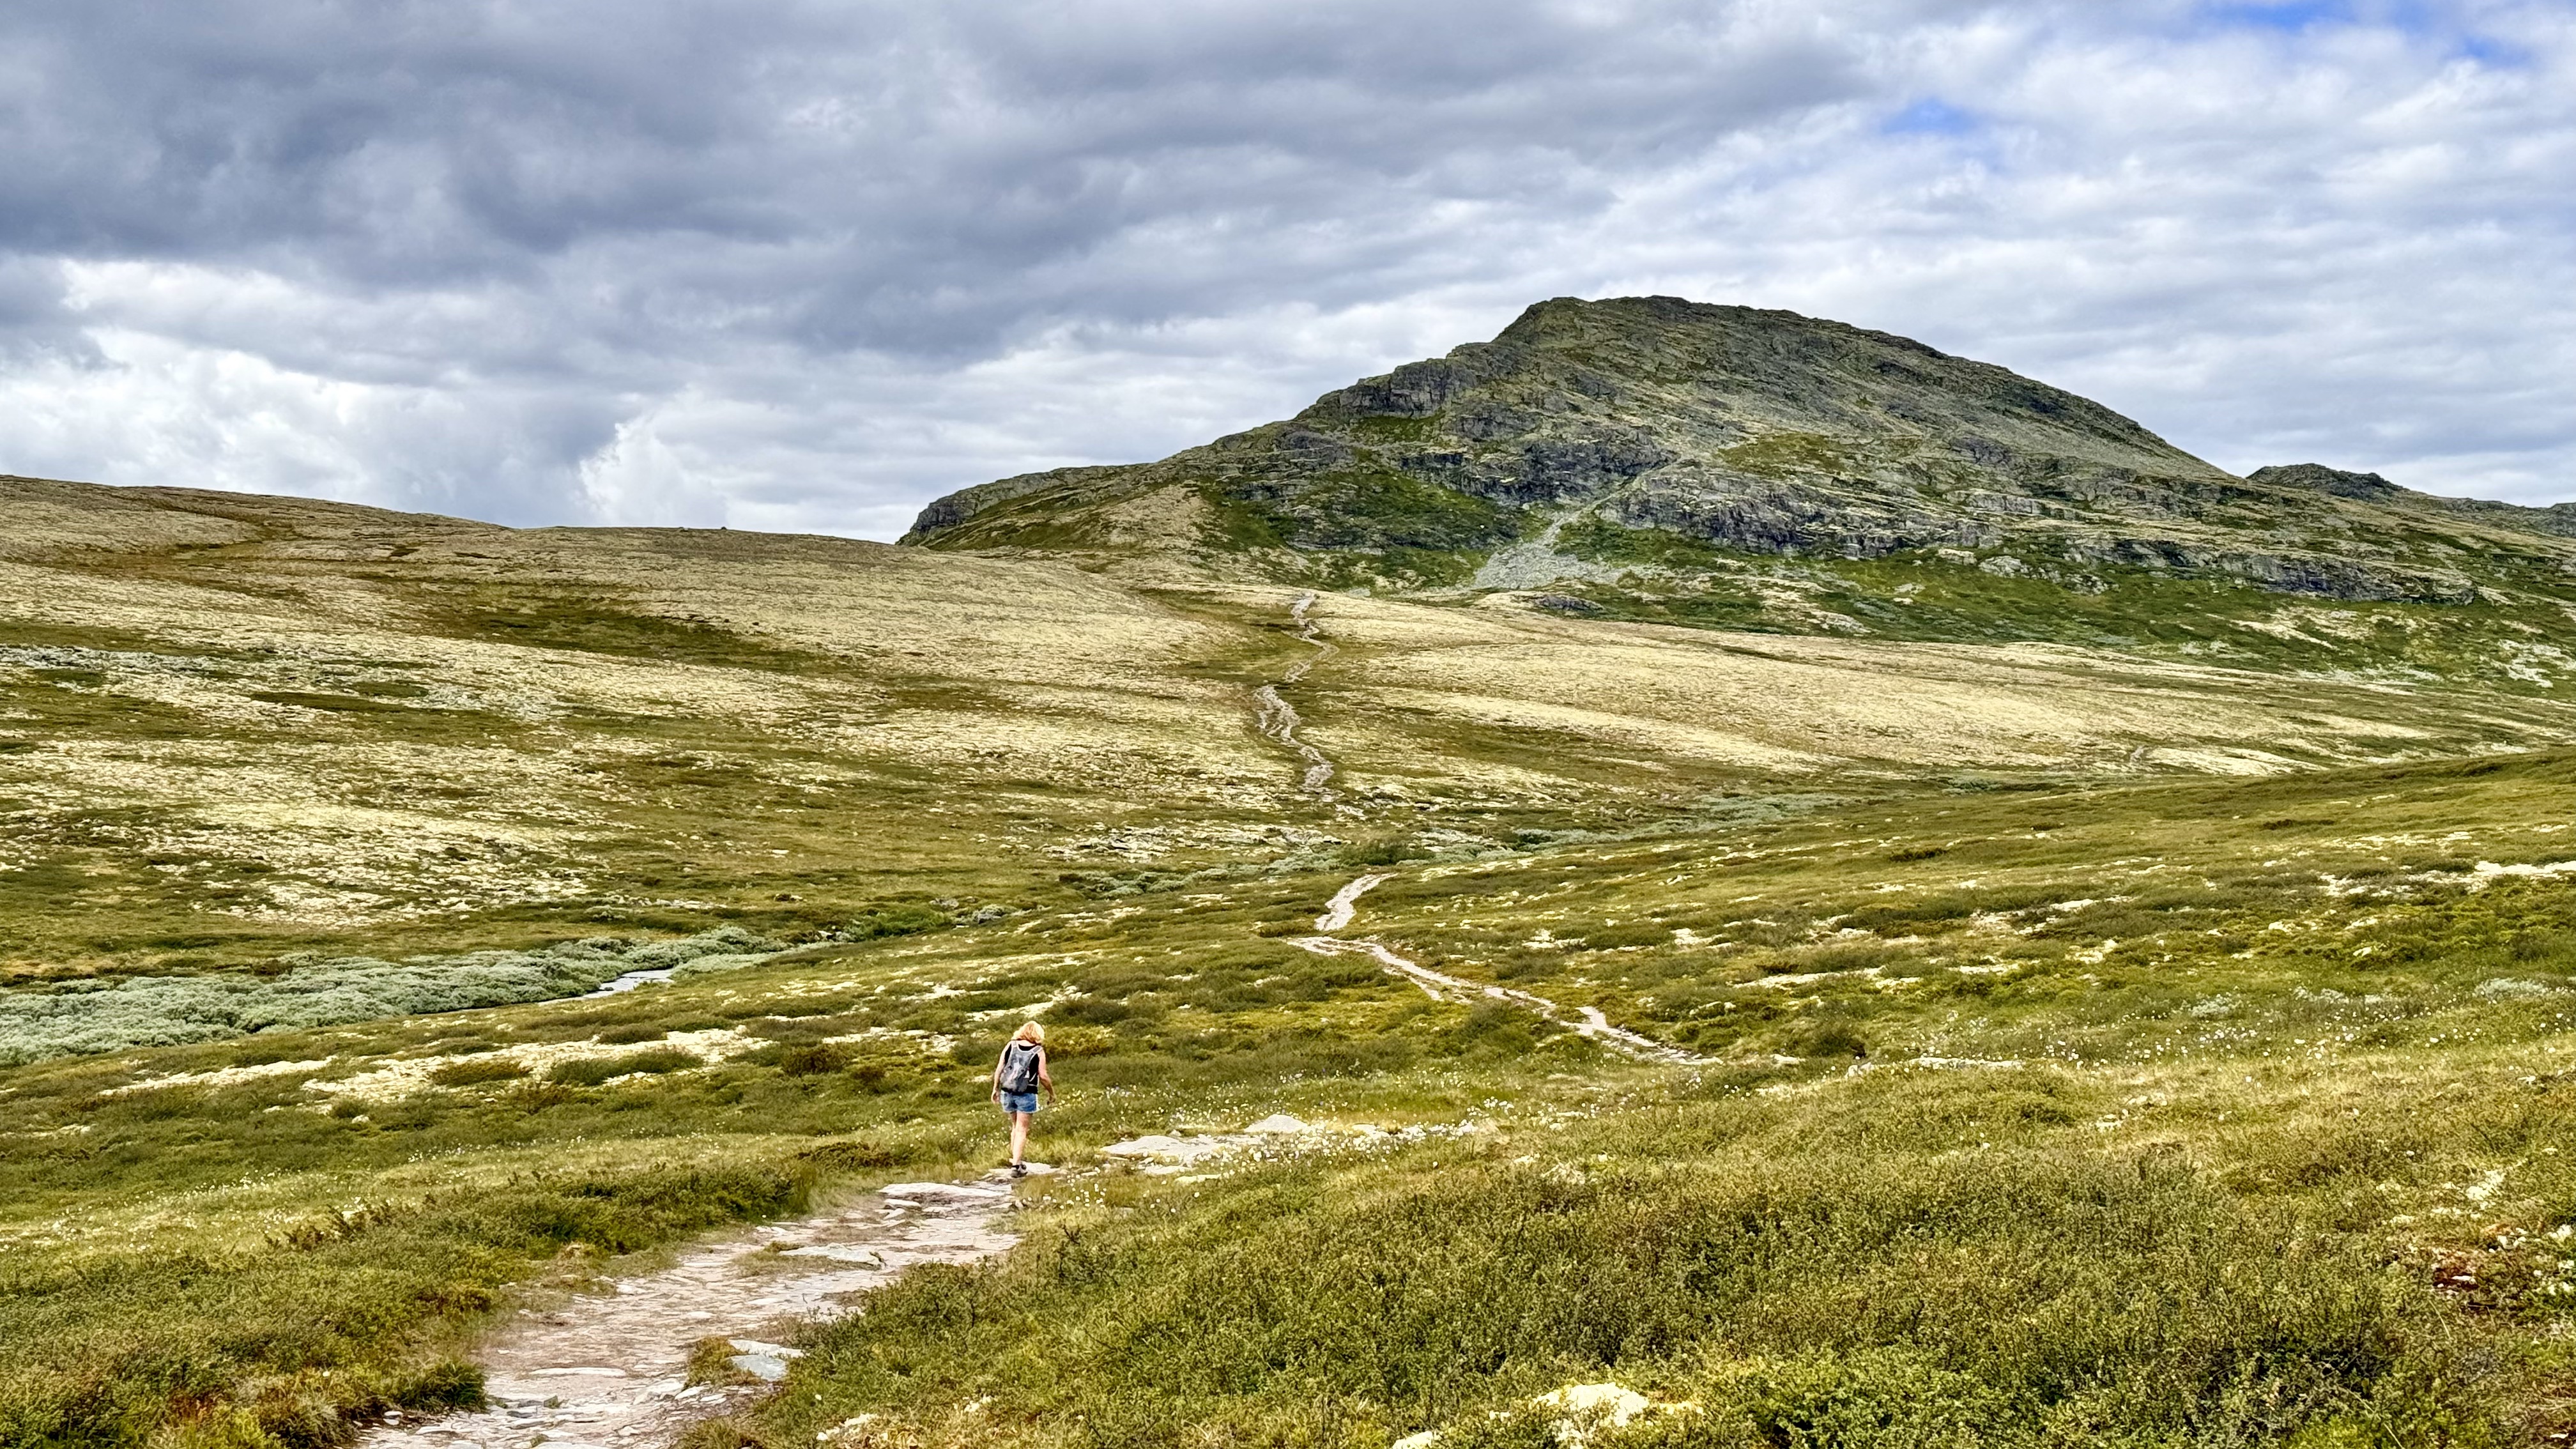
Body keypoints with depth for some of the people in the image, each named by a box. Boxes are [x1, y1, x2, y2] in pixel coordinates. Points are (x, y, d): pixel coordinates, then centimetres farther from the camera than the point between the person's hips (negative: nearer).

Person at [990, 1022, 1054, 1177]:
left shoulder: (1011, 1045, 4)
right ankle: (1016, 1166, -4)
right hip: (1027, 1094, -4)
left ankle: (1015, 1160, 24)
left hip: (1007, 1092, 4)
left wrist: (996, 1089, 12)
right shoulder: (1039, 1051, -4)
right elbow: (1043, 1076, -7)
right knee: (1022, 1130, 1)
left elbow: (999, 1068, 2)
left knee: (1015, 1126, 21)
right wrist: (1052, 1093, 7)